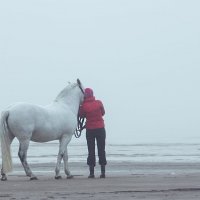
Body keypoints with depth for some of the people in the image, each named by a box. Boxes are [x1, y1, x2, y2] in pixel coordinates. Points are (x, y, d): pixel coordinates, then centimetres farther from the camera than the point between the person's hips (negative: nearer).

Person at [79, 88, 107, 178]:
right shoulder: (99, 103, -6)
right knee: (101, 150, 7)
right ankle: (103, 172, 5)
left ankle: (91, 172, 1)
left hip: (90, 130, -1)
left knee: (91, 151, 5)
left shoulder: (83, 106, -11)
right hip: (100, 129, 1)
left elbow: (81, 115, 3)